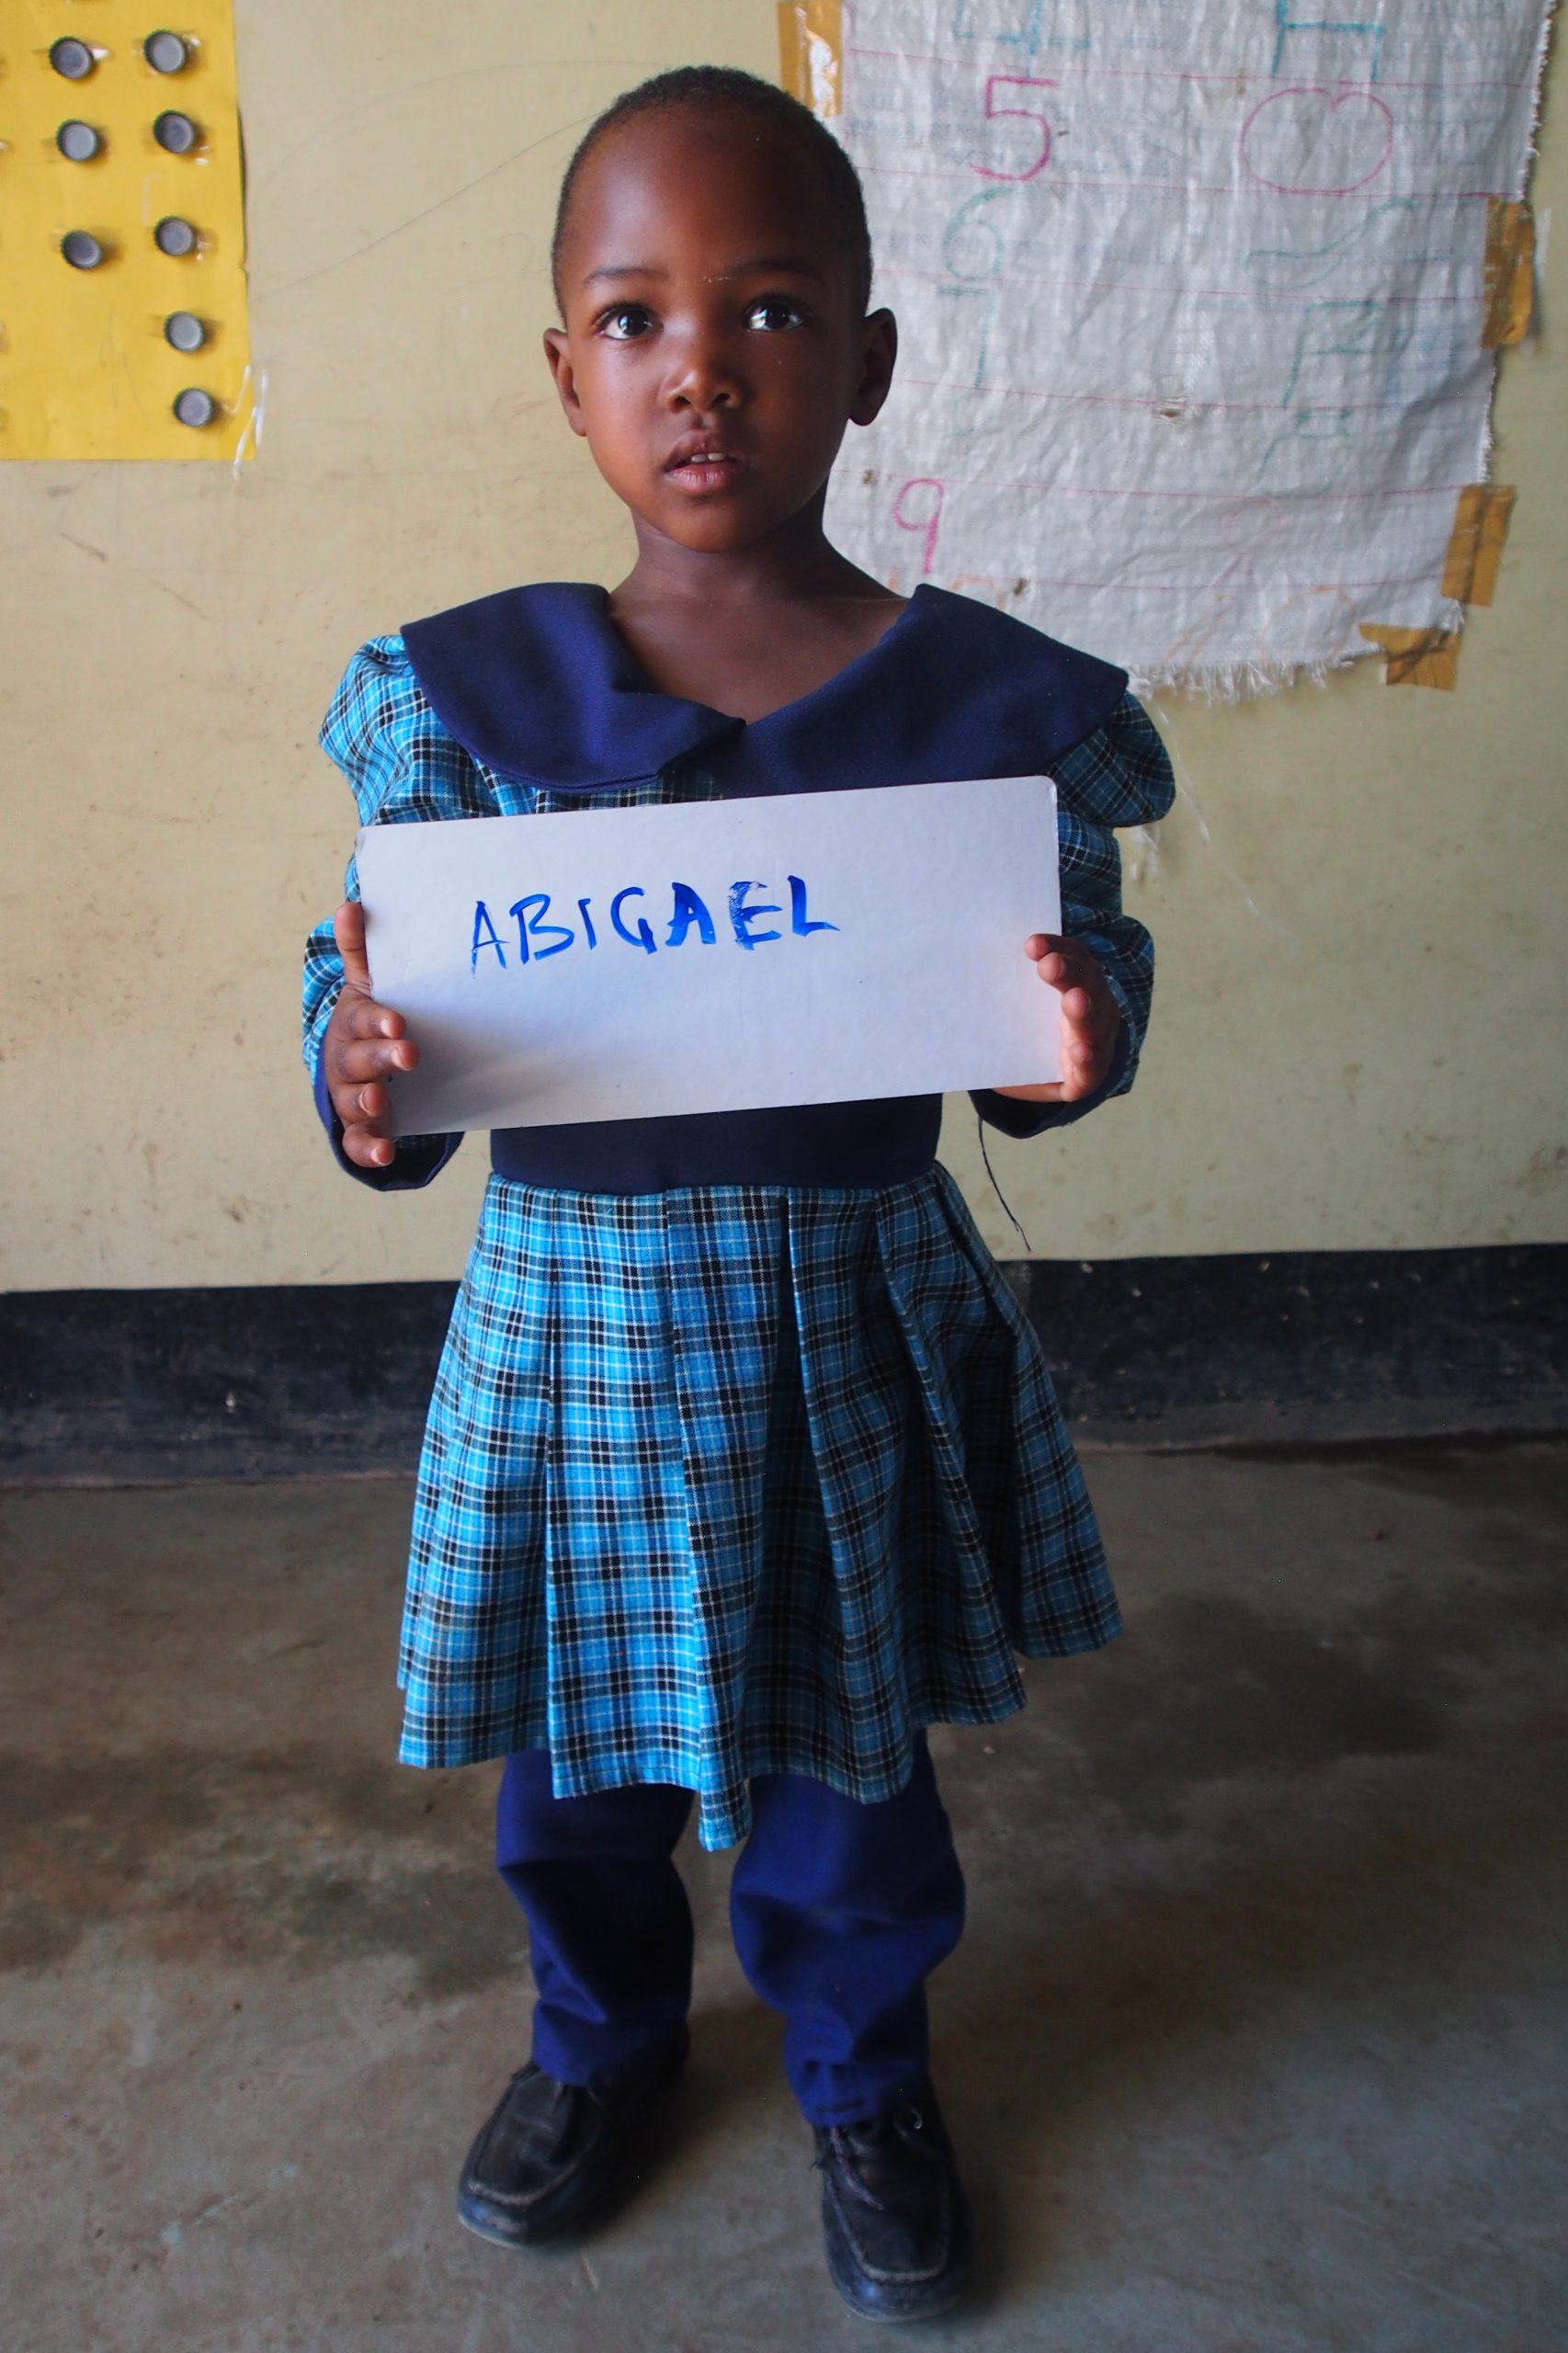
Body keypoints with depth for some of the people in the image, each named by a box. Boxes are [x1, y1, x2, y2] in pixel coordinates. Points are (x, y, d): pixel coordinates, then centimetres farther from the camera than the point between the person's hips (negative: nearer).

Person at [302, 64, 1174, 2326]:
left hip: (862, 1313, 0)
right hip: (570, 1308, 1)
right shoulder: (466, 693, -7)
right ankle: (604, 2028, 53)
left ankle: (866, 2076, 50)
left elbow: (1075, 981, 3)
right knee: (570, 1743, 21)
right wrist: (366, 1084, -23)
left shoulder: (994, 703, -7)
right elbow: (385, 994, 0)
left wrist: (1070, 1049, -19)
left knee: (852, 1760, 18)